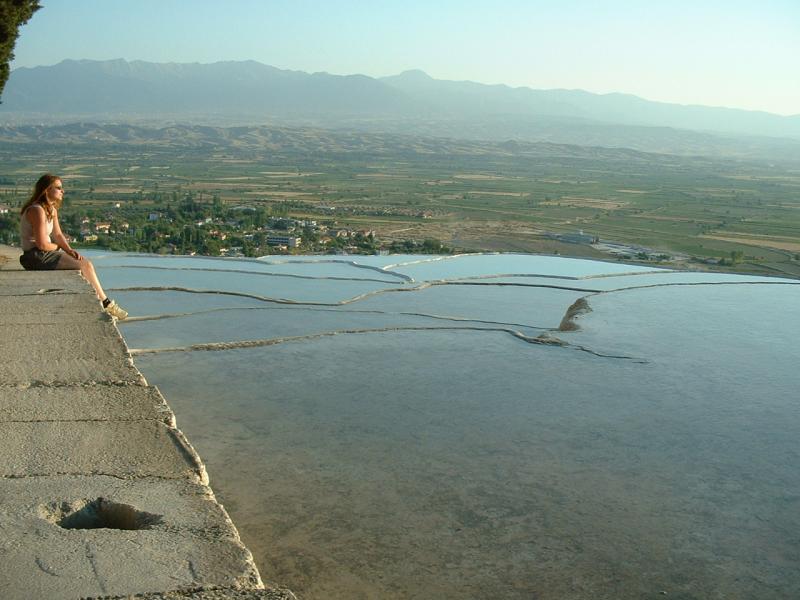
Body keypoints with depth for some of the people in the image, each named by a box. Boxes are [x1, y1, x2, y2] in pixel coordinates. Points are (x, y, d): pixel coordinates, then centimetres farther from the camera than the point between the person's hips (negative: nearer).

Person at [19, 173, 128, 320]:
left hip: (47, 253, 10)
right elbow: (42, 244, -24)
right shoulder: (37, 210, -21)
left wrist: (69, 250, -6)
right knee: (81, 267, -11)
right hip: (37, 256, -10)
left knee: (87, 264, 4)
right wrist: (57, 247, -4)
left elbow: (58, 235, 12)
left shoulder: (52, 209, 11)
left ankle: (105, 303, 2)